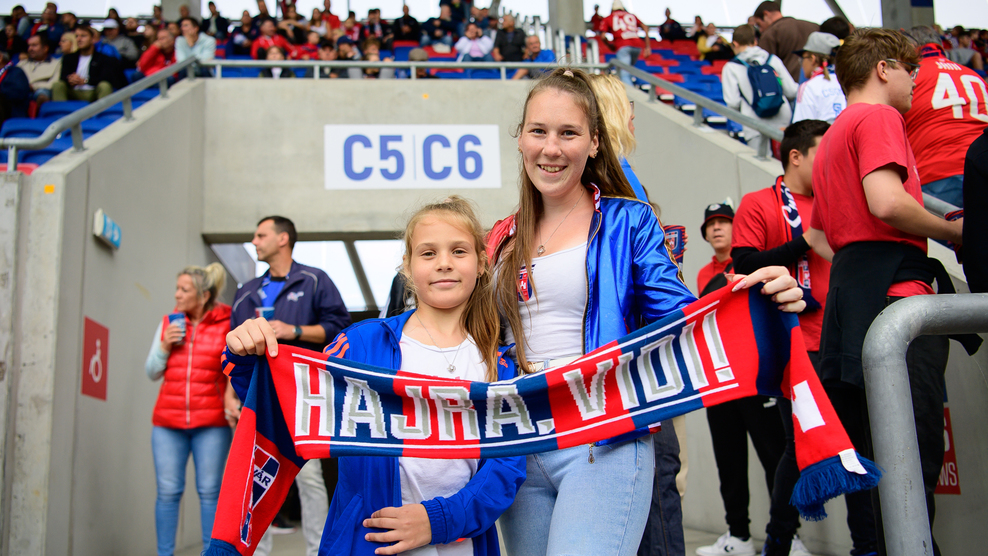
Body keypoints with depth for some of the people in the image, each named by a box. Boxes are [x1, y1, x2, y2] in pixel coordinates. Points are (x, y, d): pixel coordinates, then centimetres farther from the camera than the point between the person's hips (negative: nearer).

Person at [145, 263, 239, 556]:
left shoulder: (227, 324, -1)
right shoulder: (168, 322, 11)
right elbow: (152, 372, 15)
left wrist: (232, 399, -14)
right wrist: (165, 346, -2)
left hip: (211, 423, -3)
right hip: (168, 421, 3)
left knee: (209, 490, 0)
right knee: (168, 491, 3)